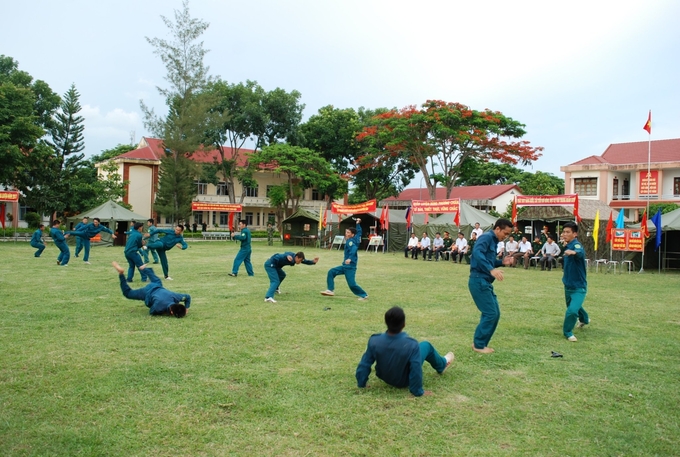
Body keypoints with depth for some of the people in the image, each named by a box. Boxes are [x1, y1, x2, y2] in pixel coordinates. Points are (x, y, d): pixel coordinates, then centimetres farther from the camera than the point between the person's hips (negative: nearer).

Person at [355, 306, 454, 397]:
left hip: (384, 378, 3)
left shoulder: (374, 340, -27)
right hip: (404, 382, -3)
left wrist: (361, 384, -3)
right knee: (426, 345, 13)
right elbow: (416, 371, -30)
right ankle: (442, 365, 42)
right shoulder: (411, 345, -36)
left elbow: (364, 365, -17)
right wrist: (418, 391, -15)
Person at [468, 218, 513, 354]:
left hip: (485, 282, 10)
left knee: (495, 313, 12)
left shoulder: (493, 241, 18)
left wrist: (502, 262, 7)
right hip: (479, 281, -10)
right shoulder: (486, 237, -11)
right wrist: (491, 269, -40)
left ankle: (481, 342, 21)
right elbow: (477, 253, -30)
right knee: (490, 313, -6)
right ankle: (478, 344, 6)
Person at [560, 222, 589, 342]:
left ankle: (568, 331, 2)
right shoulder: (568, 246, 3)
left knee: (572, 310, -23)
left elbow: (580, 252, -51)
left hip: (579, 287, -9)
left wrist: (574, 252, -69)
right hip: (568, 285, 9)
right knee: (573, 306, 29)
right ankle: (584, 319, 59)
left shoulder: (576, 245, -24)